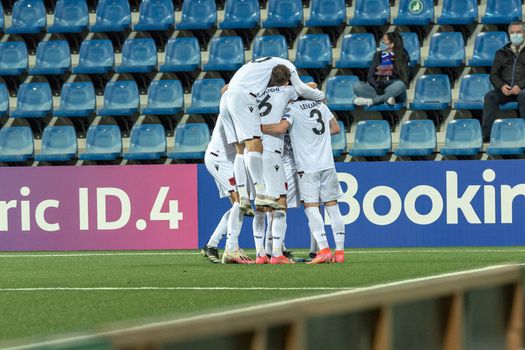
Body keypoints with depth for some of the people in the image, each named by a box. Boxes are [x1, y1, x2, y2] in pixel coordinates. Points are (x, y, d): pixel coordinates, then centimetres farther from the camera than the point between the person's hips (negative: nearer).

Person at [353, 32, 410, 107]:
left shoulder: (402, 57, 4)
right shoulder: (378, 55, 14)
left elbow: (404, 78, -5)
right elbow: (370, 75, 6)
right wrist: (377, 86, -16)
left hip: (393, 90, -3)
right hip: (378, 89, 3)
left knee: (400, 85, -38)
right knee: (357, 86, -22)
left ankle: (370, 100, -35)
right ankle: (386, 98, -35)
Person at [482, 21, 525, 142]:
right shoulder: (502, 53, 19)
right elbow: (494, 74, 13)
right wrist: (501, 86, -10)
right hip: (506, 90, 3)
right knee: (490, 96, -26)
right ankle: (486, 134, -31)